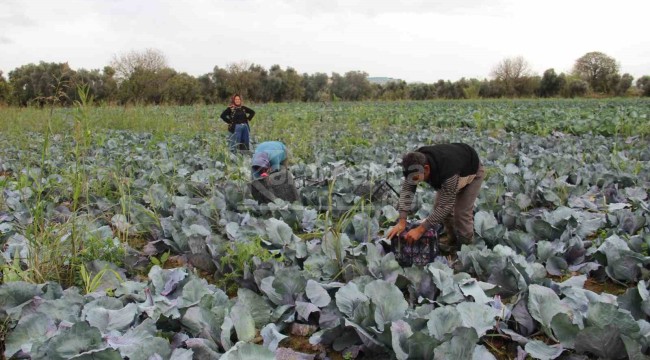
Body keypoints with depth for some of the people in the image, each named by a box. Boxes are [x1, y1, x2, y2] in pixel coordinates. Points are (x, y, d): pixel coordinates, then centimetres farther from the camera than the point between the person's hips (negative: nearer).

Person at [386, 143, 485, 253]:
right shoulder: (416, 163, -29)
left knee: (462, 212, -14)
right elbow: (406, 189, -28)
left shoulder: (448, 173, -46)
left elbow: (445, 206, -41)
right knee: (438, 206, 0)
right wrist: (402, 222, -37)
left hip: (471, 171, -6)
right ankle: (453, 242, 18)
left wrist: (420, 229, -42)